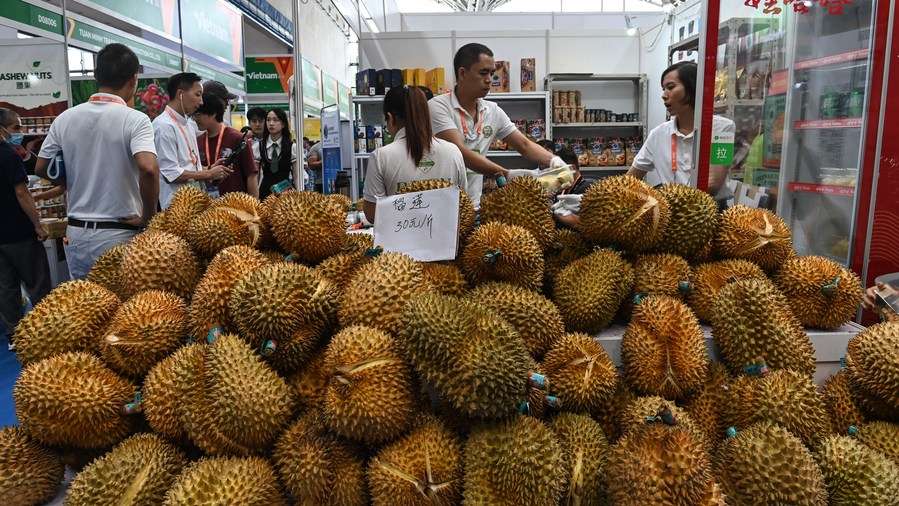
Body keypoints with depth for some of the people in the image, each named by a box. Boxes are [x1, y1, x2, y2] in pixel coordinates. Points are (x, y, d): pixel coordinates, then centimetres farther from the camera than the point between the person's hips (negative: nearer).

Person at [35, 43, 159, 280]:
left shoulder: (64, 119, 3)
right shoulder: (135, 120, -13)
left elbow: (41, 169, 11)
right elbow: (148, 169, -28)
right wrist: (148, 216, -15)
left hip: (76, 233, 5)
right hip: (120, 234, -5)